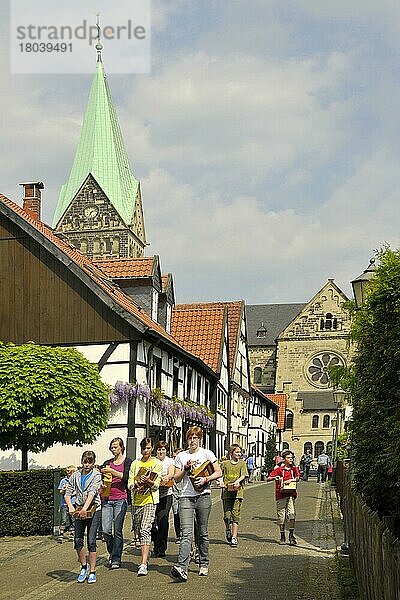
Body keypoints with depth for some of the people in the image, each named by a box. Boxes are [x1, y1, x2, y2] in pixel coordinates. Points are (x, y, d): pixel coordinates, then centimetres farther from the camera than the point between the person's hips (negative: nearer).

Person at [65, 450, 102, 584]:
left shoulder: (96, 475, -3)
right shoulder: (75, 476, 9)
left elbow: (92, 492, -17)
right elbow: (68, 494, 5)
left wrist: (85, 508, -31)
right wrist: (70, 507, -14)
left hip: (93, 510, -3)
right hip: (79, 511, 3)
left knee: (91, 541, -3)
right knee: (78, 541, -2)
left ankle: (92, 572, 6)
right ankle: (84, 567, 20)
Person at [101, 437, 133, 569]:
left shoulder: (128, 462, 5)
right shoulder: (107, 463, 16)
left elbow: (126, 477, -11)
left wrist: (111, 471, -12)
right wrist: (102, 486, -1)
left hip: (121, 499, -3)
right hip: (107, 499, 3)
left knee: (118, 530, -4)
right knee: (106, 531, -4)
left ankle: (116, 559, 5)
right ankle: (112, 553, 20)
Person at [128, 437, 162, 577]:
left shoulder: (157, 463, 4)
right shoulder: (135, 463, 13)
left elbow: (156, 485, -3)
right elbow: (129, 484, 6)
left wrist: (149, 481, -24)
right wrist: (138, 483, -15)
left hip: (150, 500, -4)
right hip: (136, 501, 4)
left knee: (145, 530, -17)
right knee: (138, 531, 9)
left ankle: (143, 564, -21)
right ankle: (146, 556, 29)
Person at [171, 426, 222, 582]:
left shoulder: (207, 453, 7)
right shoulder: (181, 456, 11)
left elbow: (218, 472, 5)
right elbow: (176, 478, 9)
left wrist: (206, 479, -10)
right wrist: (186, 468, -6)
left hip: (203, 496, 0)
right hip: (186, 497, 0)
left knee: (203, 533, 8)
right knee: (186, 533, -12)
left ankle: (203, 564, 24)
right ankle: (182, 569, -24)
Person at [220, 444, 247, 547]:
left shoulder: (242, 463, 8)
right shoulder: (225, 463, 9)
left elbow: (243, 475, -3)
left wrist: (237, 481, -21)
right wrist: (222, 482, -4)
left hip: (237, 492, -1)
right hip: (226, 492, 1)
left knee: (235, 515, -6)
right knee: (227, 515, -1)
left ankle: (234, 538, -4)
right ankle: (228, 530, 29)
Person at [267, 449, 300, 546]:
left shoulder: (294, 469, 9)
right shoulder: (279, 469, 3)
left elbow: (297, 478, -7)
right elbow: (268, 479, -2)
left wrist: (289, 480, -22)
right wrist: (275, 478, -21)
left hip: (291, 494, 1)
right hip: (281, 495, -1)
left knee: (292, 514, -14)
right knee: (281, 516, 4)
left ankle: (291, 535, -6)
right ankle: (282, 537, 15)